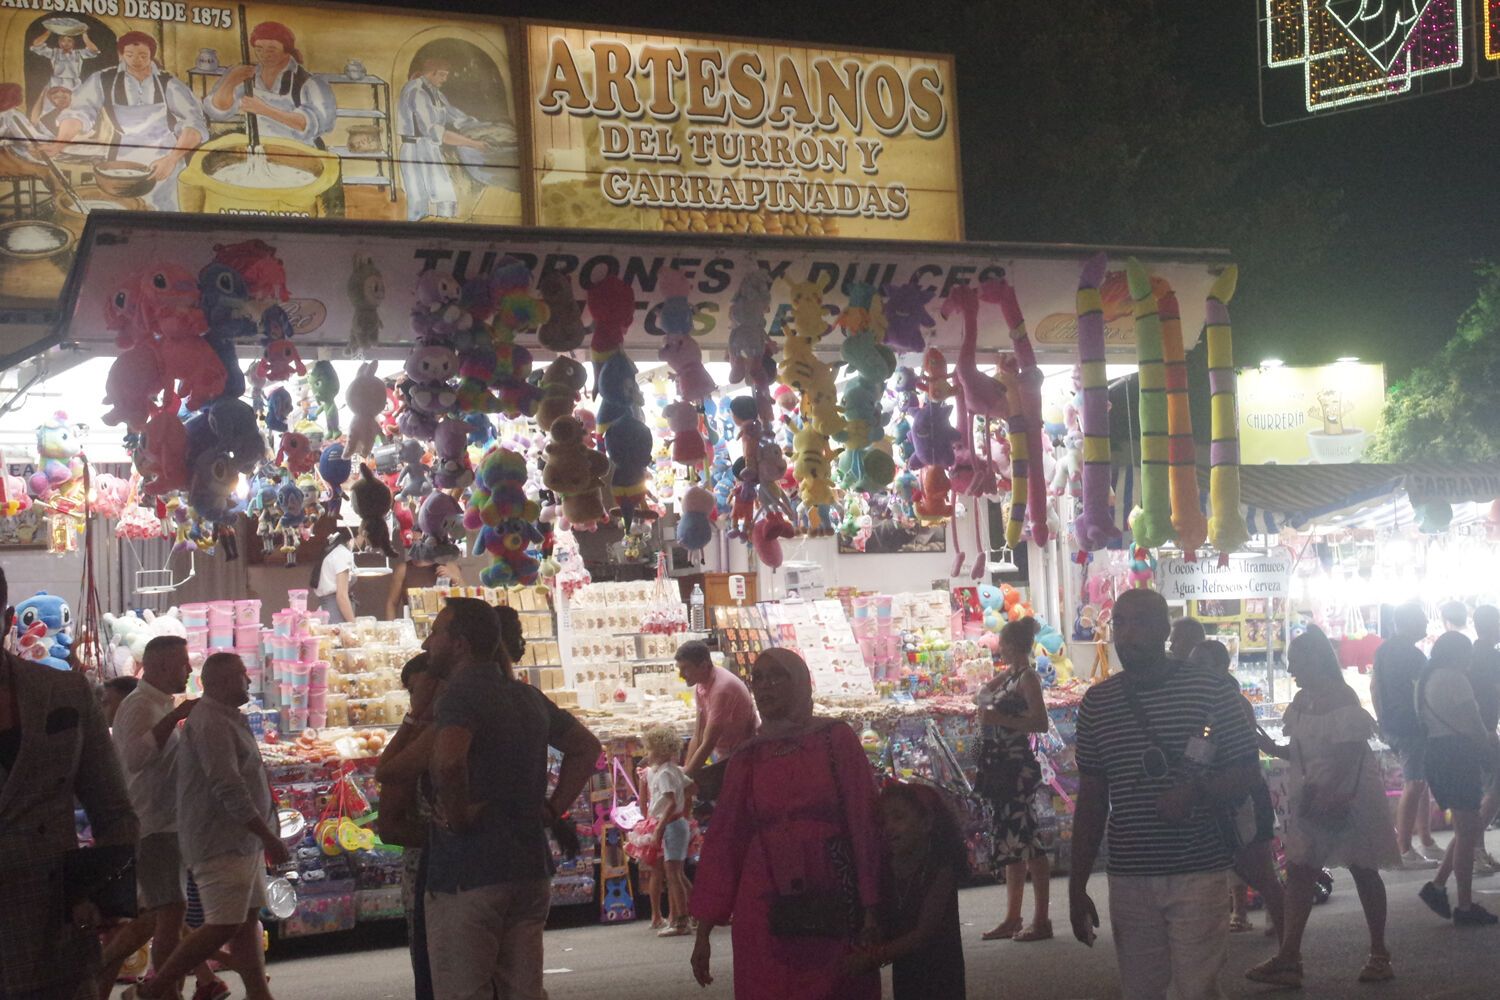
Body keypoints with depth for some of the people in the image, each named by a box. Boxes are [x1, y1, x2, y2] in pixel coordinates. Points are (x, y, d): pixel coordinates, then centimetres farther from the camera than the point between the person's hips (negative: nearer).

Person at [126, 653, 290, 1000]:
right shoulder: (210, 723, -17)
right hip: (221, 844, -11)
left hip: (241, 841, 11)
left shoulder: (226, 720, 17)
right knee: (223, 926, -10)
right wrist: (268, 837, -22)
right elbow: (228, 789, -24)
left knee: (248, 919, 9)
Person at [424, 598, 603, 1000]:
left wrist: (458, 817, -17)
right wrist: (553, 808, 17)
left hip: (467, 875, -8)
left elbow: (447, 759, -32)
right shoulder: (528, 697, 14)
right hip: (530, 870, 8)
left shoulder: (461, 695, -12)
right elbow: (587, 747, 25)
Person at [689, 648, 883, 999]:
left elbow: (863, 823, -2)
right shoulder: (746, 759, 8)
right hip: (764, 911, 2)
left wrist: (870, 910, -9)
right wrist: (704, 930, 3)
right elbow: (722, 841, 7)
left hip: (831, 910, -2)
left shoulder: (836, 739, 2)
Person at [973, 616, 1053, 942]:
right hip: (999, 765, 10)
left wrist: (999, 718, -26)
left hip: (1018, 766, -10)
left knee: (1026, 841, -7)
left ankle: (1042, 920, -3)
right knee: (1009, 842, 12)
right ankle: (1012, 919, 18)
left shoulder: (1028, 677, -12)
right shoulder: (1010, 675, 13)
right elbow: (984, 694, 23)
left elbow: (1040, 722, -23)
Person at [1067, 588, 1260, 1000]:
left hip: (1197, 873, -3)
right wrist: (1077, 888, 8)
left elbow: (1246, 772, -1)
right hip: (1128, 878, 3)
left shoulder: (1212, 691, -2)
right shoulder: (1097, 702, 7)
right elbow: (1091, 799, 11)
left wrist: (1196, 791, -22)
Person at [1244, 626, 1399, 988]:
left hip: (1347, 795, -8)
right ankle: (1288, 958, 0)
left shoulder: (1342, 698, -16)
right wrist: (1271, 748, 0)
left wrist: (1329, 793, -28)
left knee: (1363, 870, 4)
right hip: (1312, 796, 8)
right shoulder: (1302, 700, 9)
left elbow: (1350, 754, -21)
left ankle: (1379, 954, 16)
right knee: (1298, 873, 1)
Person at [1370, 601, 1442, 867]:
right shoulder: (1412, 655, -17)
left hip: (1391, 727, 10)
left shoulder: (1384, 650, 12)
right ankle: (1405, 852, -8)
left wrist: (1383, 720, 24)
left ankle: (1427, 844, 22)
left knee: (1419, 784, 17)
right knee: (1414, 787, -8)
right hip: (1412, 728, -10)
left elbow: (1373, 686, 19)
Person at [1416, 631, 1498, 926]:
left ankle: (1437, 886, 9)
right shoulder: (1454, 678, -12)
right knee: (1467, 832, -4)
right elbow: (1472, 724, -14)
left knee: (1469, 829, 16)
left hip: (1437, 755, 10)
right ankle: (1465, 907, -1)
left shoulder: (1428, 680, 18)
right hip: (1459, 756, -10)